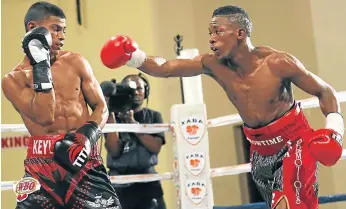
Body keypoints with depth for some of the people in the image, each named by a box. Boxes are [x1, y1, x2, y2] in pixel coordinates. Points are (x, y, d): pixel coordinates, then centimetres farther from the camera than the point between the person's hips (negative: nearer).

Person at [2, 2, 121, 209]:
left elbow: (101, 107, 9)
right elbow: (44, 117, -12)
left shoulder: (76, 62, 9)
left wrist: (89, 135, -10)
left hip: (85, 157, 2)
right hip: (43, 162, -2)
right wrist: (40, 66, -12)